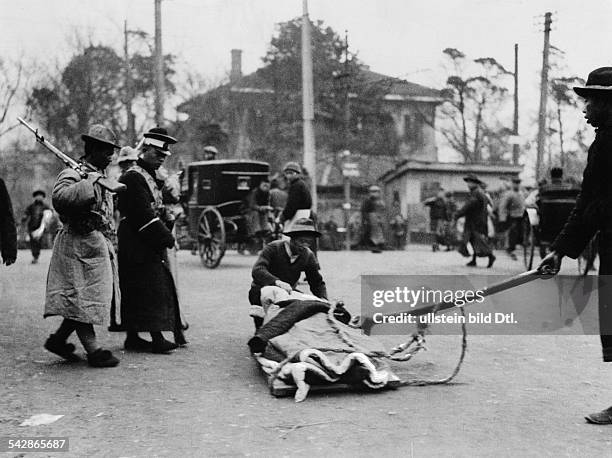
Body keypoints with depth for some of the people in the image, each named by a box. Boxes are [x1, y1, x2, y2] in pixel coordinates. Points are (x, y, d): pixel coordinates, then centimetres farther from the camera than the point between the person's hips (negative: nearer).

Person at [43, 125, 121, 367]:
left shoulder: (100, 176, 16)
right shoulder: (73, 174, -12)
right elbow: (59, 198, -34)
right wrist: (90, 182, -30)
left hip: (99, 245, 10)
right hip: (79, 245, -10)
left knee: (94, 297, 12)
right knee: (82, 298, -2)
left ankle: (58, 339, 23)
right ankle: (93, 351, 3)